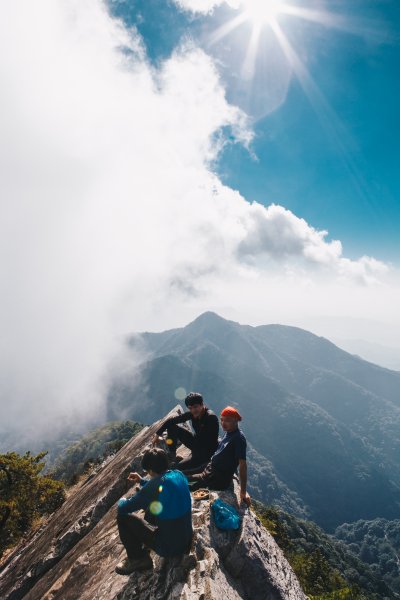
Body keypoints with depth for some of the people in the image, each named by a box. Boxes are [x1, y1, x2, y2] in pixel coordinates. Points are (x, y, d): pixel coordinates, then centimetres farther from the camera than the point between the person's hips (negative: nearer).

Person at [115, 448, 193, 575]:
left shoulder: (155, 485, -24)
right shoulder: (179, 475, -4)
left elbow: (123, 508, -13)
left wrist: (122, 501, 8)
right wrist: (142, 481, 19)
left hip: (168, 547, -7)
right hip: (187, 540, 7)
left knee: (123, 516, 0)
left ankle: (138, 558, 11)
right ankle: (145, 545, 37)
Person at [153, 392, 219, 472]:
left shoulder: (211, 418, -28)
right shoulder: (192, 414, -9)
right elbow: (171, 420, -4)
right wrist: (157, 434, -4)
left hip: (207, 451, -7)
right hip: (196, 442, 7)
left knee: (178, 468, -21)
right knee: (172, 427, -2)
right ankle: (171, 457, 8)